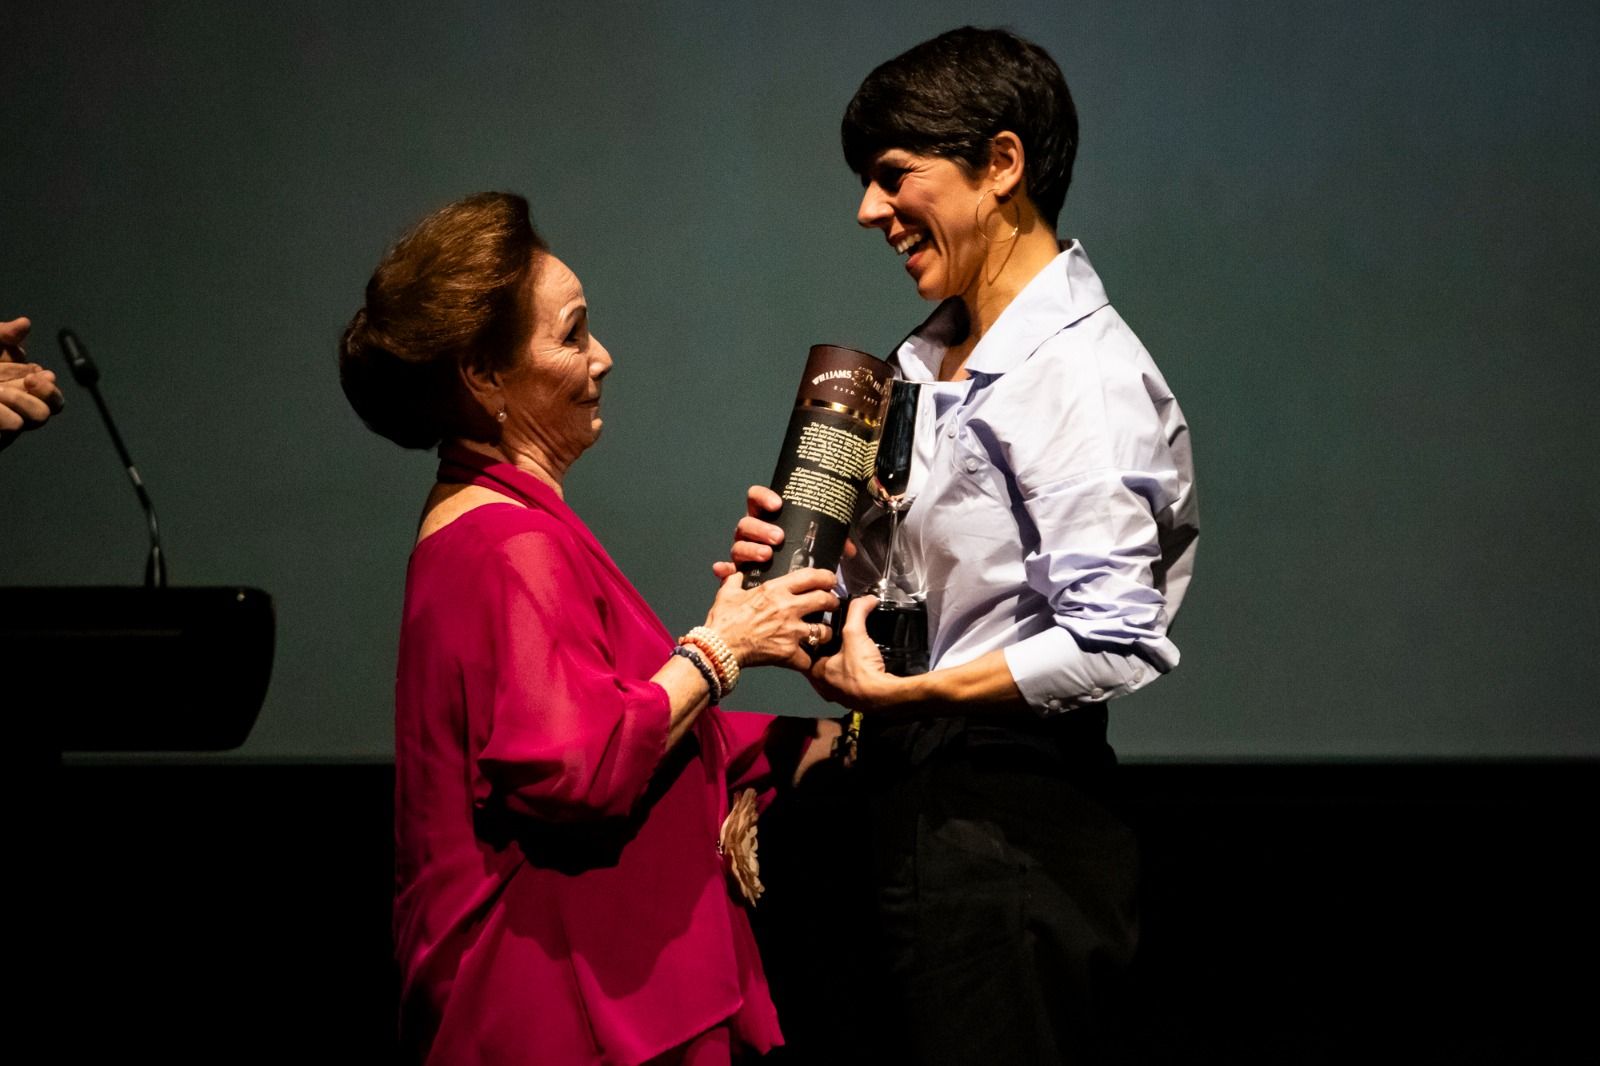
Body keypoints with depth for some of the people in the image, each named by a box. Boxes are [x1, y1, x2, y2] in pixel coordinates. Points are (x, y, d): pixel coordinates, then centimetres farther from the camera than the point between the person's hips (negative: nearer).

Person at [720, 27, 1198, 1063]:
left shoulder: (1084, 372, -14)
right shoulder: (928, 361, 15)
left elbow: (1111, 646, -23)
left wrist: (892, 693, -18)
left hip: (1017, 835, -9)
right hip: (916, 813, 9)